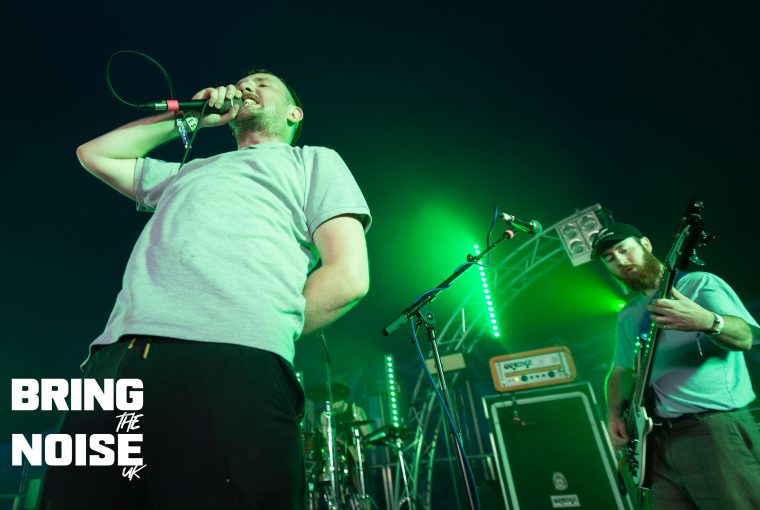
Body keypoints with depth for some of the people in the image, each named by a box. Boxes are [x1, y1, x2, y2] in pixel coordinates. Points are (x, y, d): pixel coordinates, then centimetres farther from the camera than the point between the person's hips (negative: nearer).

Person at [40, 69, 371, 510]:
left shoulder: (314, 160, 17)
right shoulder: (190, 171, 35)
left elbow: (348, 276, 4)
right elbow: (95, 154, 43)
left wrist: (263, 334, -2)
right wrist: (187, 117, 34)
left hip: (231, 370, -5)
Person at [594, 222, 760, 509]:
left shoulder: (699, 283, -2)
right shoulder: (628, 316, 15)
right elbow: (621, 370, 23)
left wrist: (707, 321, -37)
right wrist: (614, 414, 7)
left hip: (717, 428, -5)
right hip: (659, 439, 5)